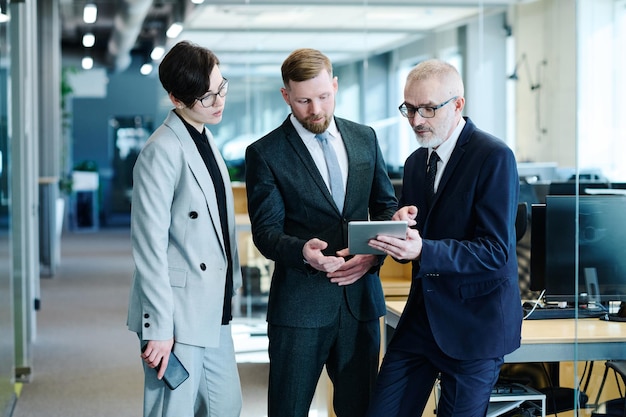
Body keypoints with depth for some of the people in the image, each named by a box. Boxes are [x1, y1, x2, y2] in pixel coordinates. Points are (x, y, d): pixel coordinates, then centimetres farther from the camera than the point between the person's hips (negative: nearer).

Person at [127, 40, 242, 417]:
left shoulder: (206, 140, 13)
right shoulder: (162, 151, -15)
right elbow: (150, 247, -18)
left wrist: (231, 287, 15)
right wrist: (159, 328, -19)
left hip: (214, 310, 9)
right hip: (178, 314, -9)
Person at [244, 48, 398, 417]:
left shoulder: (365, 138, 8)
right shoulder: (265, 153, -4)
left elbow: (386, 206, 12)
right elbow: (266, 232, -7)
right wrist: (302, 251, -29)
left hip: (361, 299, 4)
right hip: (300, 304, -3)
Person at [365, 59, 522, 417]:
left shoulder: (494, 157, -13)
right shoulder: (416, 162, 11)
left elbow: (496, 251, -20)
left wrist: (422, 250, -31)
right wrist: (400, 226, -10)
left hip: (475, 322, -7)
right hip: (422, 316, 7)